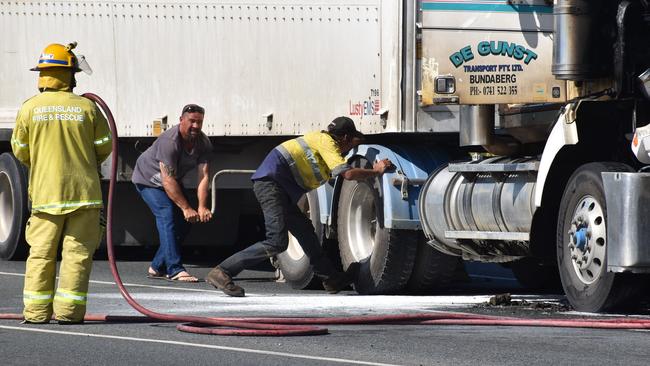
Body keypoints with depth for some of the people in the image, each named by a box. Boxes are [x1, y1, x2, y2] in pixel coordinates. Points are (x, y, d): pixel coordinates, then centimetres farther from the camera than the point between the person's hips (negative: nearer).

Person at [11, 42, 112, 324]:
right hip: (84, 190, -1)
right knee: (77, 253, 4)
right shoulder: (87, 107, -4)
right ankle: (68, 311, 0)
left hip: (45, 191, 1)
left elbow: (20, 150, 6)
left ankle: (36, 311, 5)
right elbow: (105, 147, 2)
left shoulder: (29, 108, -3)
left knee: (41, 252, 7)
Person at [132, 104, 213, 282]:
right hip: (148, 179, -8)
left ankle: (157, 267, 13)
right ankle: (175, 269, -29)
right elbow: (168, 180, -37)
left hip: (173, 181, 8)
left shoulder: (203, 143, -15)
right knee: (167, 215, -23)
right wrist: (186, 208, -37)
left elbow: (203, 176, -21)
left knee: (183, 222, 2)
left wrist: (202, 207, -34)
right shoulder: (169, 141, -35)